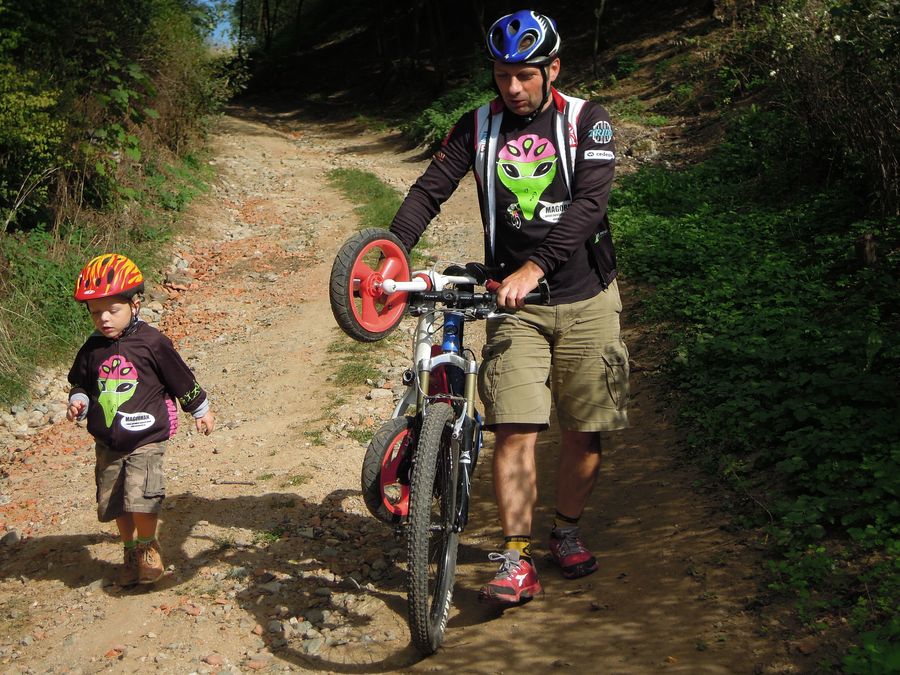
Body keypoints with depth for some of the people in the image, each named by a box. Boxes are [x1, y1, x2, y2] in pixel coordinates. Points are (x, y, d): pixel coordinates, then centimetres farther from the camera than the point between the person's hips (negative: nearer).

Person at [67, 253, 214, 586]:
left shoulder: (152, 343, -11)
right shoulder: (92, 349, 1)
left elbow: (181, 378, -1)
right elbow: (81, 382, 16)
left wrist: (201, 411, 9)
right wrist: (78, 401, -7)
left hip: (146, 439, -5)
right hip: (107, 443, 5)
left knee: (141, 500, -18)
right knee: (115, 503, 12)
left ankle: (149, 547, 8)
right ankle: (131, 550, 34)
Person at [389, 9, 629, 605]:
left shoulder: (587, 121, -5)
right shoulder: (478, 127, 3)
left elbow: (589, 203, -19)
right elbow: (429, 191, -4)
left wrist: (534, 267, -34)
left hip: (586, 298, 0)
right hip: (516, 305, 1)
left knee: (584, 429, 7)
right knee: (515, 429, -10)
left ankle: (567, 531, 30)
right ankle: (517, 561, -3)